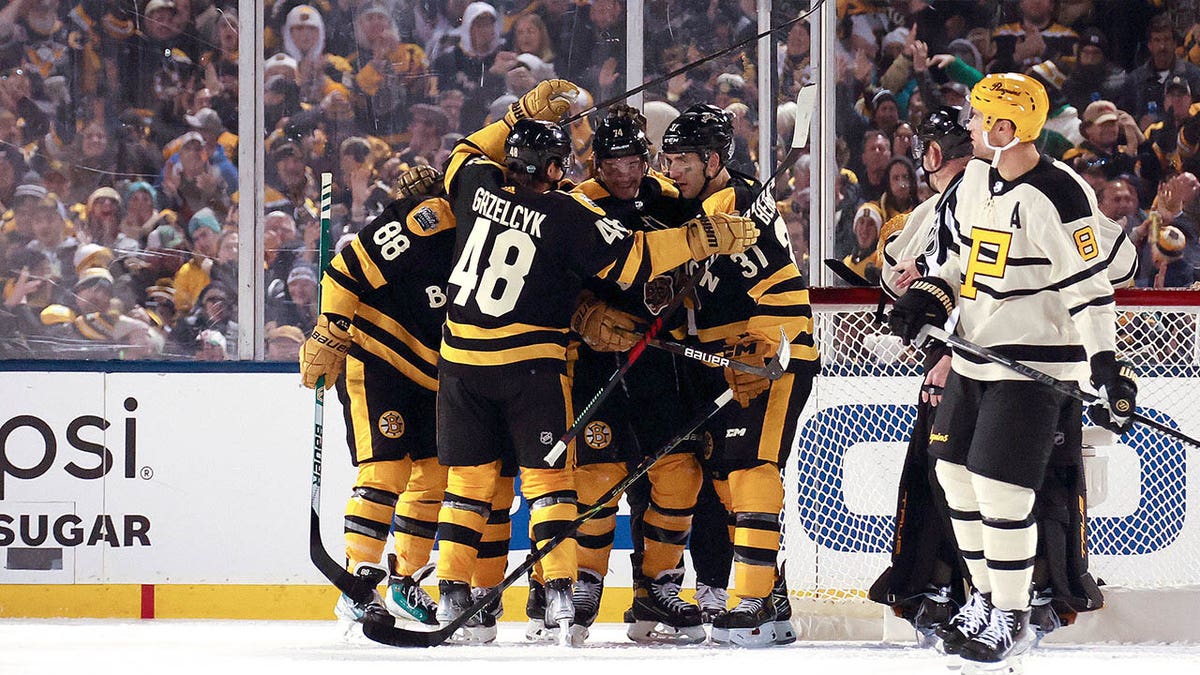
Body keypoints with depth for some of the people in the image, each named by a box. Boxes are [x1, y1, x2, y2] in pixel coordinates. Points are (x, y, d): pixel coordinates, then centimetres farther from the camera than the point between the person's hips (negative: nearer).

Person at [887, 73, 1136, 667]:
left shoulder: (1058, 197, -20)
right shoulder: (976, 180, 7)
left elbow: (1090, 289, -20)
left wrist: (1107, 370, -25)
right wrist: (929, 297, 5)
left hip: (1033, 366, -9)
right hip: (974, 354, 9)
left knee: (1000, 492, -11)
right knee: (955, 476, 13)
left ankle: (1012, 620, 3)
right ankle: (985, 598, 29)